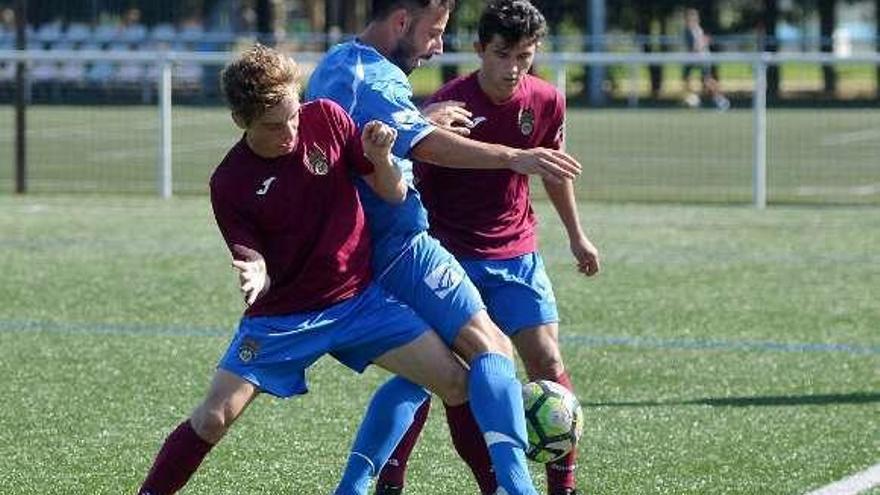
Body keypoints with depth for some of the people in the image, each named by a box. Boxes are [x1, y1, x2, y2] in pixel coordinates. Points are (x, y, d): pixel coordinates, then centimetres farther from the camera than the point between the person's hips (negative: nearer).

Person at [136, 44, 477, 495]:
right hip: (281, 317, -2)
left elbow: (393, 194, -1)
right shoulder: (229, 184, -14)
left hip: (358, 300, 2)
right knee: (213, 418, -13)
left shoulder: (325, 119, -8)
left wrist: (380, 158, -22)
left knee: (458, 383, -7)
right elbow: (261, 270, -9)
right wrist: (256, 279, -33)